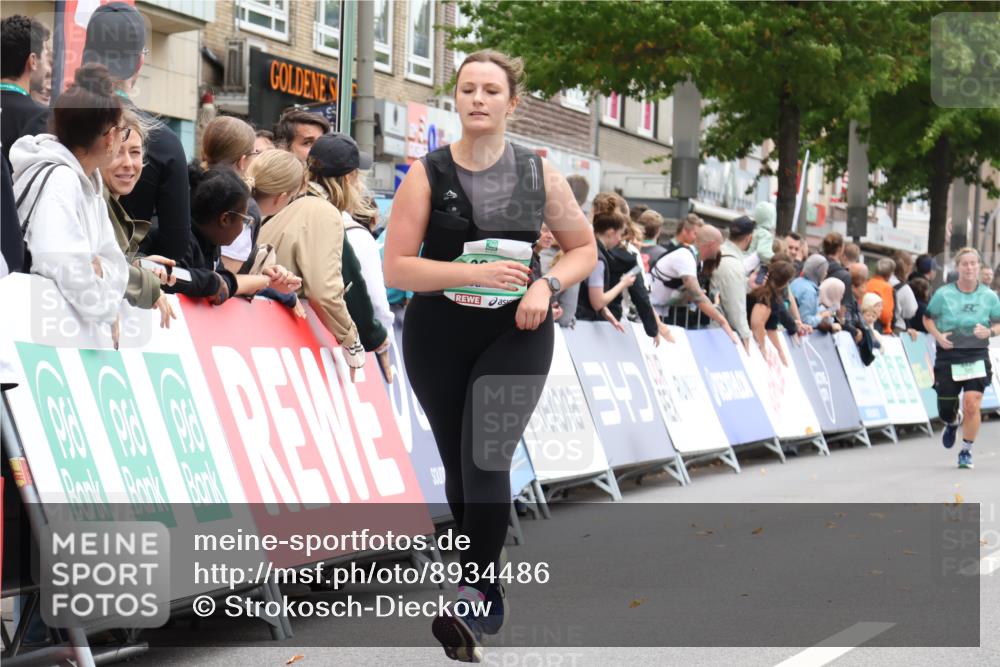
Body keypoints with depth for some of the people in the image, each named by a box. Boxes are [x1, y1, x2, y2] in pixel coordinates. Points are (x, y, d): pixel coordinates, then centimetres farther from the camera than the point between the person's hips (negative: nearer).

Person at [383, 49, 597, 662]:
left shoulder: (538, 173, -1)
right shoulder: (428, 174, -6)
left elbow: (584, 249, 10)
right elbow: (397, 268, -11)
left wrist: (546, 286, -10)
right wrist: (477, 272, -22)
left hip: (516, 333, -1)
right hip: (438, 336, 1)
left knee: (487, 457, -19)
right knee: (458, 464, 11)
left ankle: (474, 595, -13)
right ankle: (484, 596, 28)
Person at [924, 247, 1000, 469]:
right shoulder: (943, 294, -2)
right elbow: (928, 318, 9)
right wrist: (938, 336, -9)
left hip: (977, 357, -1)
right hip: (948, 357, 1)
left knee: (972, 404, -15)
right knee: (945, 408, 5)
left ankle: (966, 451, 2)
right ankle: (953, 423, 46)